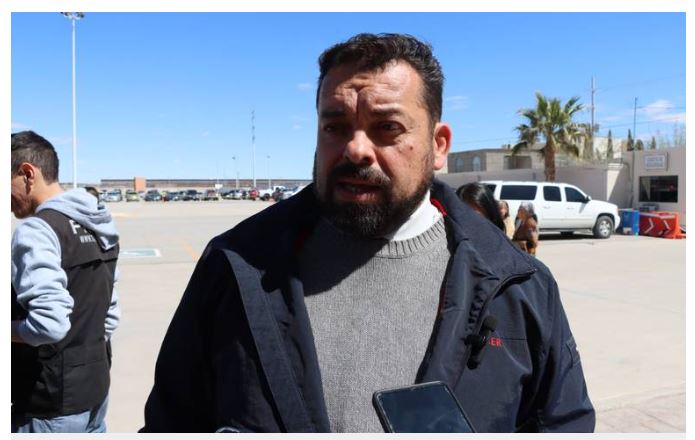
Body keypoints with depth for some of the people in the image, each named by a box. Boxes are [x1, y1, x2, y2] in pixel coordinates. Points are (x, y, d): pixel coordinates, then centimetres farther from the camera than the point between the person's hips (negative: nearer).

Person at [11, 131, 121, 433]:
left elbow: (49, 324, -29)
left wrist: (11, 328, -12)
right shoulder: (97, 228, 7)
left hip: (51, 403, -8)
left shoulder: (35, 230, -19)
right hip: (95, 386, 8)